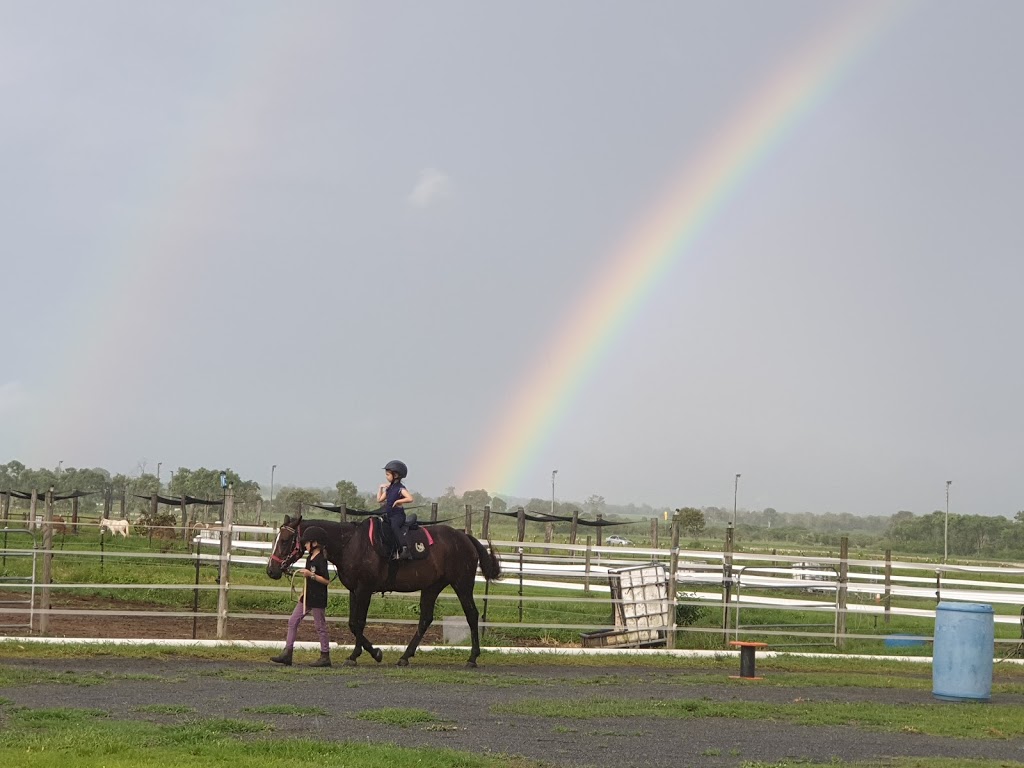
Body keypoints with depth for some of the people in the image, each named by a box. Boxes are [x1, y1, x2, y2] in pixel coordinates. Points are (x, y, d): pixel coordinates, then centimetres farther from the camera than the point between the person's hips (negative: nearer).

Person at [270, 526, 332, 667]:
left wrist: (310, 575, -25)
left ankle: (325, 657, 8)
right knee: (293, 622, 6)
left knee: (320, 626, -1)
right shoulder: (310, 558, 12)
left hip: (317, 598, -10)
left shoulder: (320, 559, -16)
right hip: (307, 597, 10)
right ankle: (287, 653, 7)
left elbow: (326, 580, -20)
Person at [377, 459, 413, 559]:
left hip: (398, 515, -9)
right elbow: (379, 500, 16)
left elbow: (410, 499, -24)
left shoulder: (400, 488, -10)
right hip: (388, 515, 9)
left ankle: (403, 548, -44)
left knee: (394, 526, -36)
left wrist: (398, 501, -18)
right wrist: (380, 488, 11)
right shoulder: (388, 488, 14)